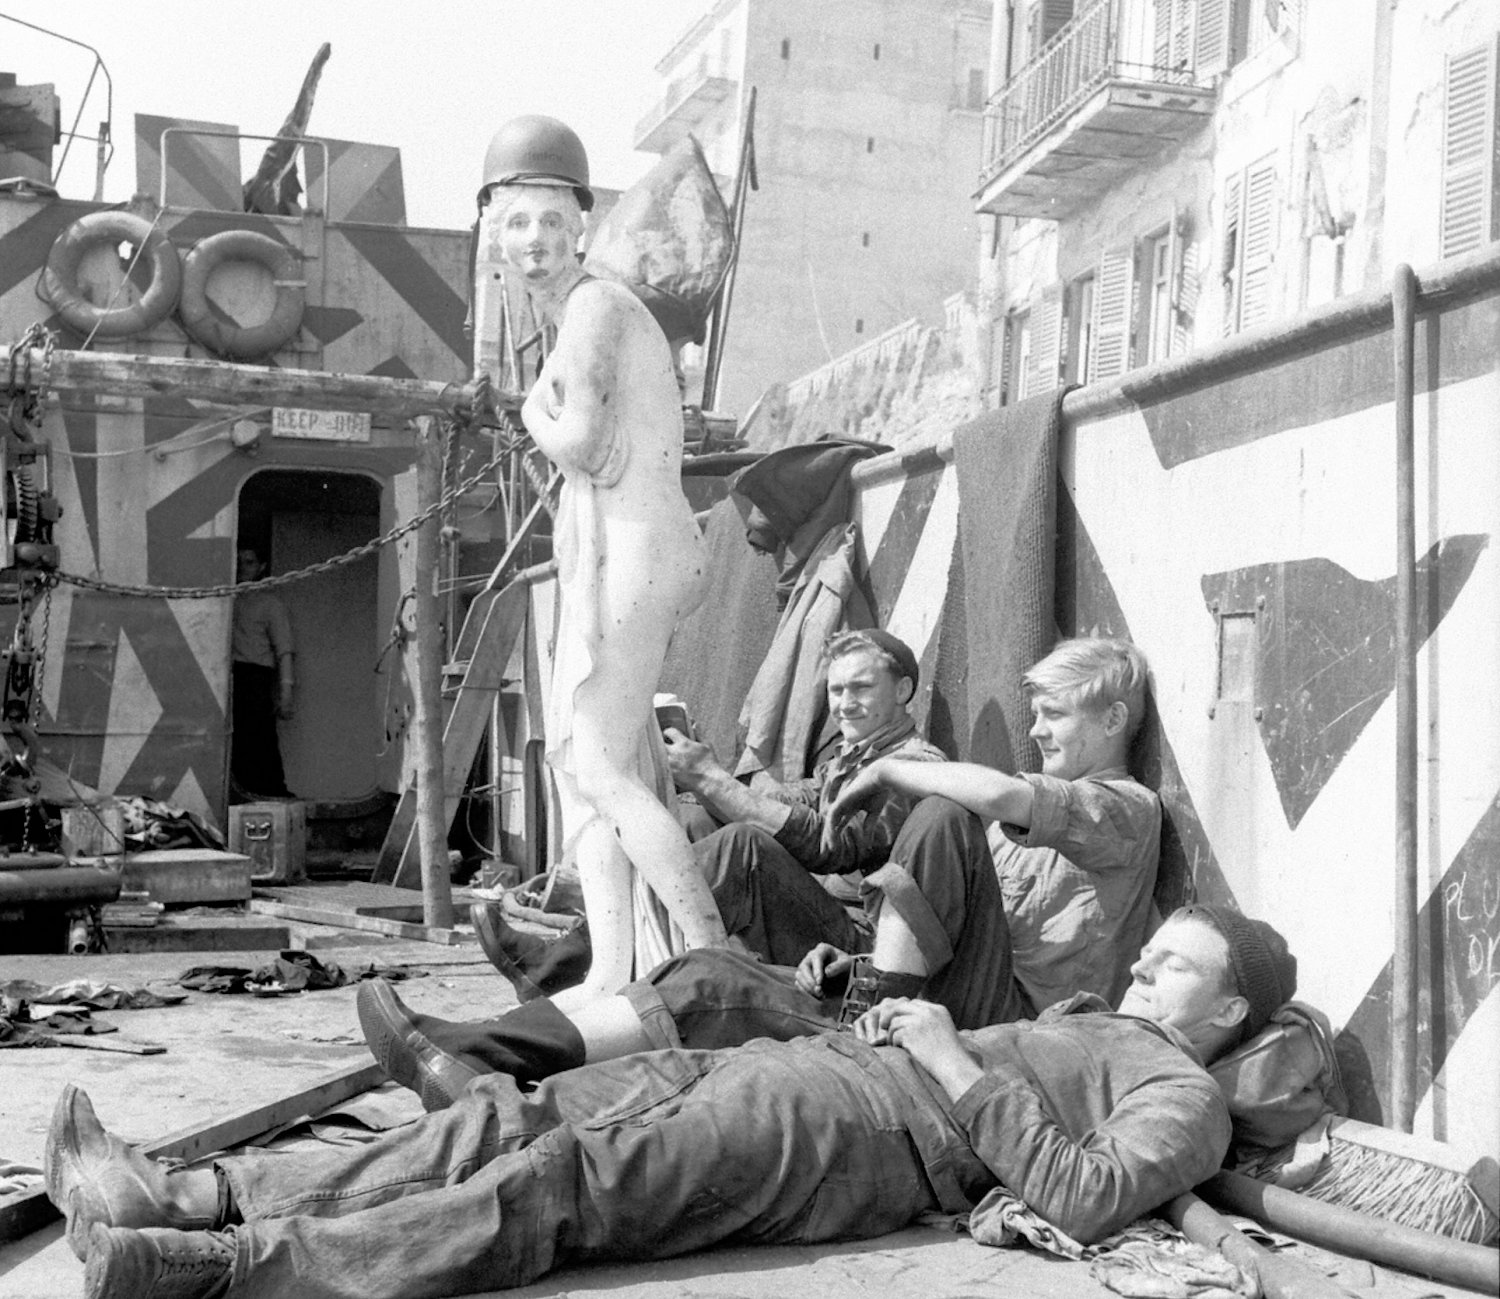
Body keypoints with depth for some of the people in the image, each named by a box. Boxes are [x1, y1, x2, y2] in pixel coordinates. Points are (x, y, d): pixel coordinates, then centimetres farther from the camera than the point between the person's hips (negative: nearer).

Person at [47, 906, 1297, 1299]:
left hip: (862, 1129, -8)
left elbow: (1087, 1198, -13)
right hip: (781, 1061, 8)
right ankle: (186, 1196, -11)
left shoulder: (1184, 1095, 6)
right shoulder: (1084, 1019, 35)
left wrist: (955, 1063, -10)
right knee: (508, 1118, -7)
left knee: (563, 1188, -26)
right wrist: (911, 1018, 16)